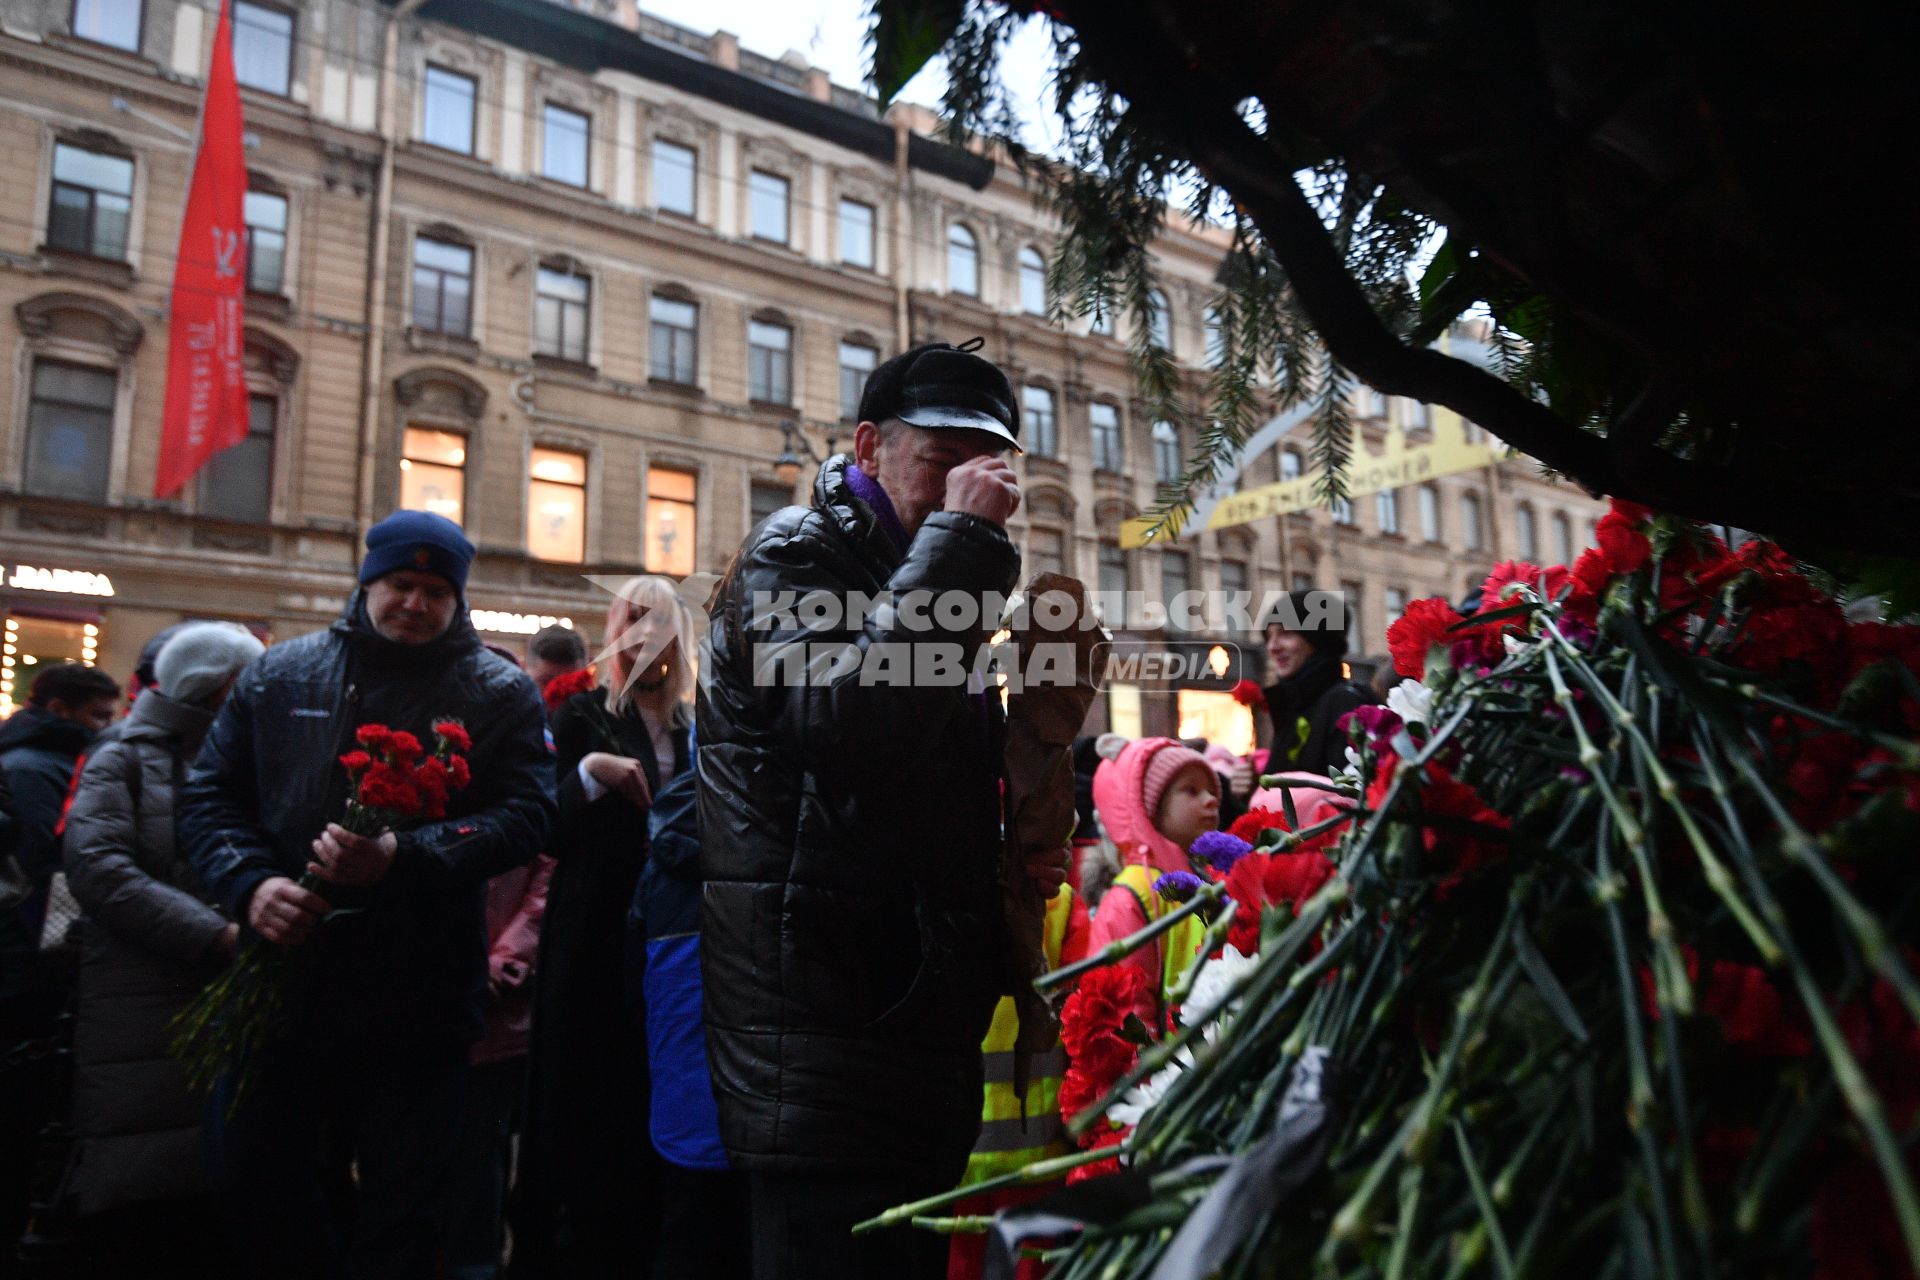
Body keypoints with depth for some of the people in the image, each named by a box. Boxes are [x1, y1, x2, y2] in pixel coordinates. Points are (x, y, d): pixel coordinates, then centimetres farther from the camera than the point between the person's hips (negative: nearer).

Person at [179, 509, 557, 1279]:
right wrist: (251, 882, -10)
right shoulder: (280, 675, 8)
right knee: (253, 1183, 17)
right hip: (283, 977, 4)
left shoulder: (500, 694, -1)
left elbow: (525, 815, -11)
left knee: (401, 1203, 8)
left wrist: (404, 857, -25)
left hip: (420, 1001, -3)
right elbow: (209, 793, 9)